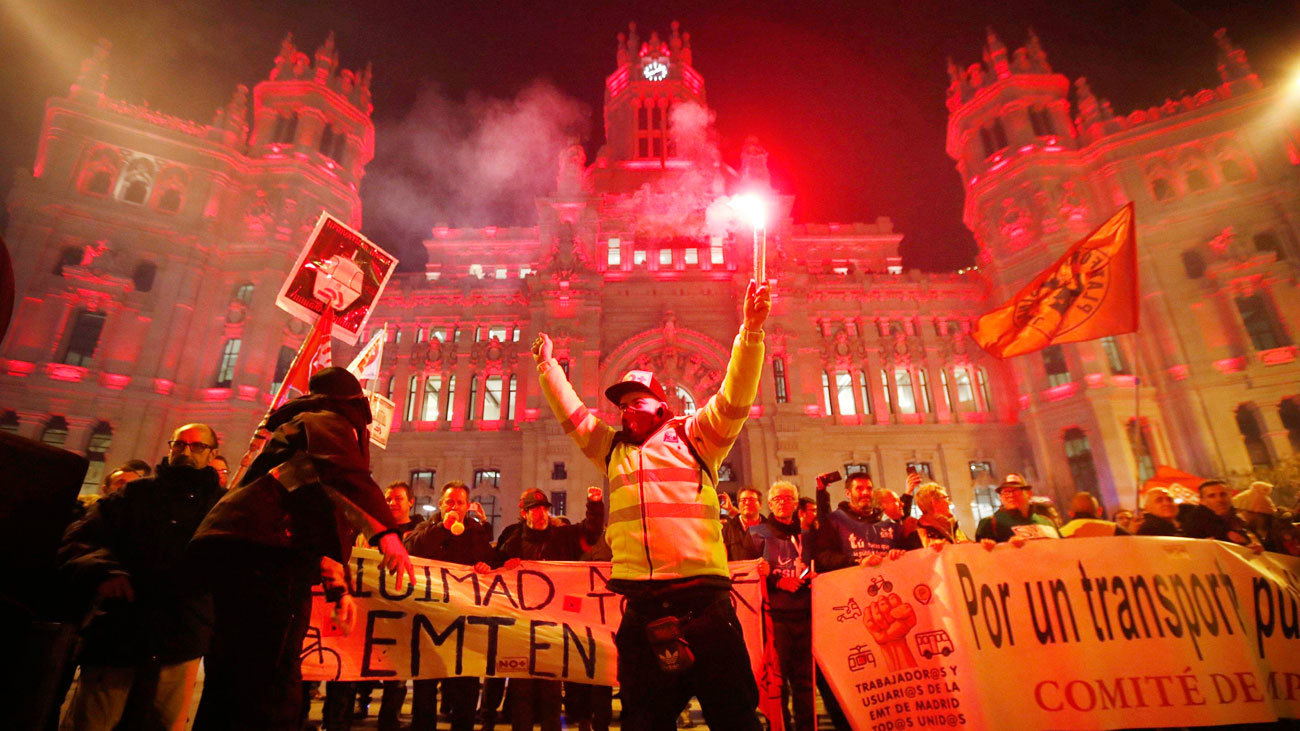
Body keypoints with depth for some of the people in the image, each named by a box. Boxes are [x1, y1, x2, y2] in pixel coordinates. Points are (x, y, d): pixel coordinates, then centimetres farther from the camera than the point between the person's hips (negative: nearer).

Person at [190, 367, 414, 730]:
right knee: (269, 688, -16)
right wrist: (385, 528, -30)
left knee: (229, 685, 15)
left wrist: (334, 588, 36)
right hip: (263, 549, -10)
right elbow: (344, 469, -18)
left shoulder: (296, 426, 36)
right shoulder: (327, 422, 8)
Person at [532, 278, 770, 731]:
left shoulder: (695, 438, 8)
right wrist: (547, 364, 33)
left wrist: (751, 330, -14)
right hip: (641, 605, 4)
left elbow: (734, 396, -4)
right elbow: (571, 410, 29)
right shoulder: (613, 449, 20)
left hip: (702, 599, -4)